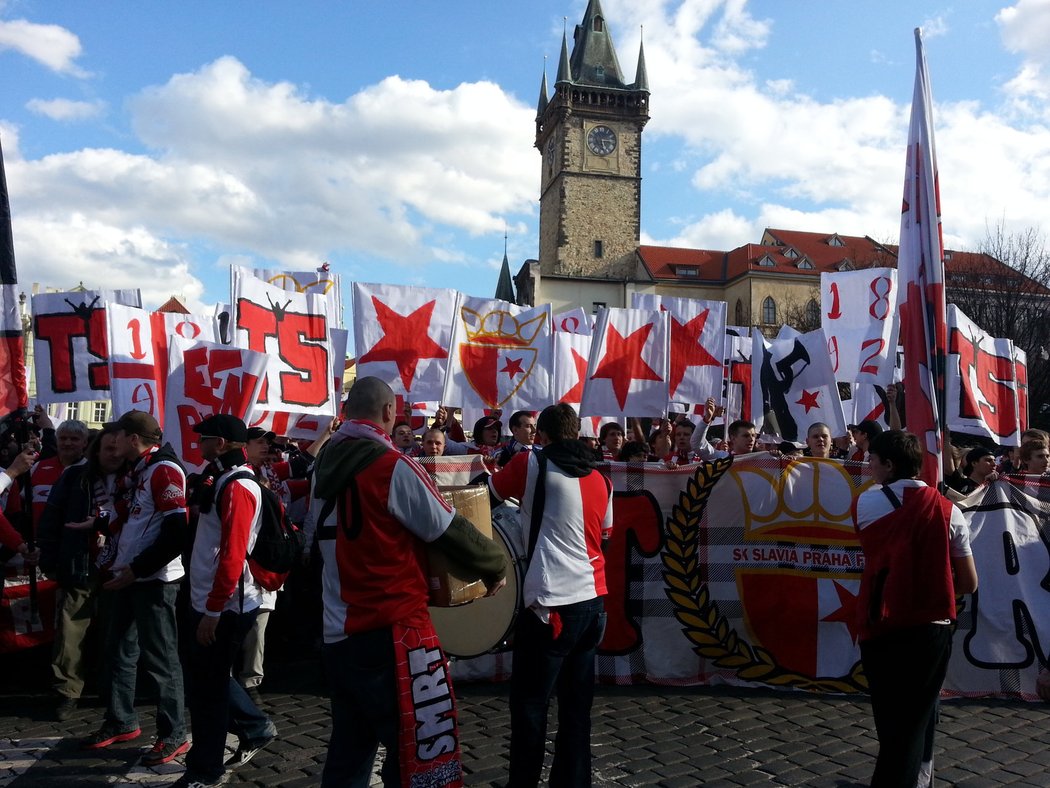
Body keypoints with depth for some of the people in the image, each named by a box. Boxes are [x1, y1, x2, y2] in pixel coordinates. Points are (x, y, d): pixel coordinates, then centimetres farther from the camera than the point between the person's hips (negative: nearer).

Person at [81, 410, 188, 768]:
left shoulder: (164, 470, -17)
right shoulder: (135, 471, 13)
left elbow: (177, 533, -23)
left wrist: (136, 569, -19)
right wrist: (118, 562, 10)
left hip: (153, 579, -9)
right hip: (127, 576, 9)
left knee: (159, 658, -2)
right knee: (120, 651, 18)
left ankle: (174, 735, 9)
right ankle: (121, 722, 34)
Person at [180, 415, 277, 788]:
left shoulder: (238, 487, -19)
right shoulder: (224, 480, 13)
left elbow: (233, 554, -25)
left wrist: (214, 609, -23)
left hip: (224, 606, -10)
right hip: (209, 600, 10)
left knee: (207, 685, 2)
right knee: (206, 676, 20)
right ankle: (256, 727, 32)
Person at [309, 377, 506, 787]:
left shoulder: (325, 466, 8)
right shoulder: (393, 466, -14)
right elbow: (450, 530, -10)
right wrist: (496, 565, 5)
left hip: (338, 633, 8)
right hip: (390, 630, -8)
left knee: (347, 755, 18)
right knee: (418, 755, 3)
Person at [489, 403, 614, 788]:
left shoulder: (532, 464, -4)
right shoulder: (601, 480, 11)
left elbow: (488, 493, 7)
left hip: (550, 603, -6)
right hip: (592, 600, 6)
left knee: (529, 705, 4)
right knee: (577, 705, 14)